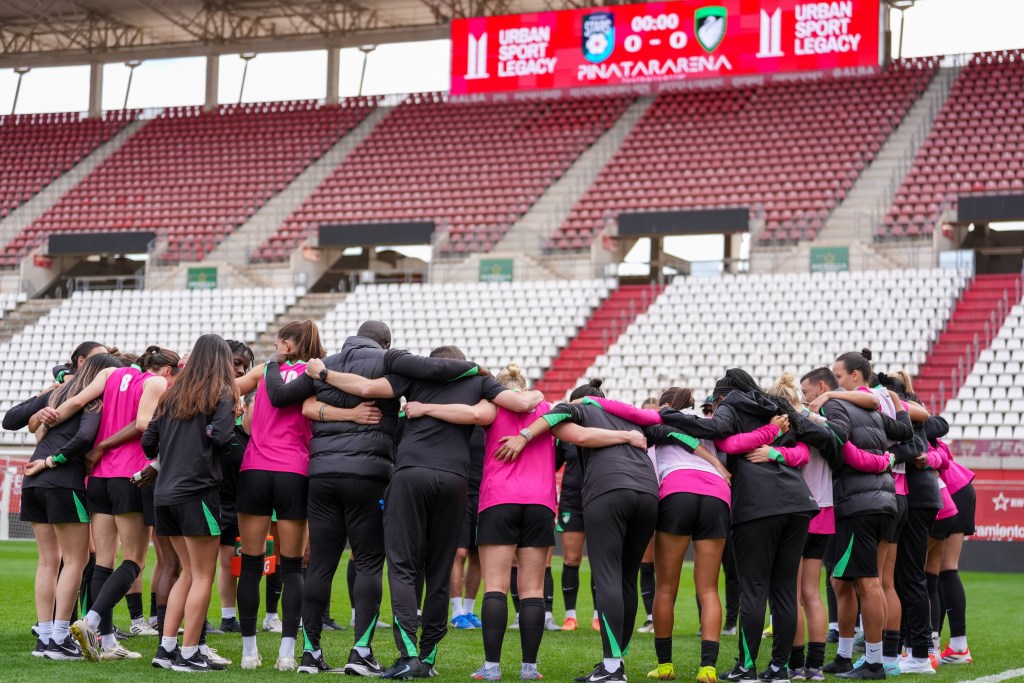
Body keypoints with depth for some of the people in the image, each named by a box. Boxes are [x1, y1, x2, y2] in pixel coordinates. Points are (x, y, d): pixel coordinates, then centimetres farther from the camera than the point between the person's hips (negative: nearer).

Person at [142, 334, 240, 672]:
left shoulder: (172, 394, 13)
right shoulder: (221, 394, -4)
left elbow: (148, 443, 11)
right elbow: (222, 437, -16)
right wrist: (237, 422, 4)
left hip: (165, 493, 7)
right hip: (198, 490, -7)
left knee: (189, 571, 16)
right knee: (203, 575, 0)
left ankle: (166, 646, 13)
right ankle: (188, 653, -1)